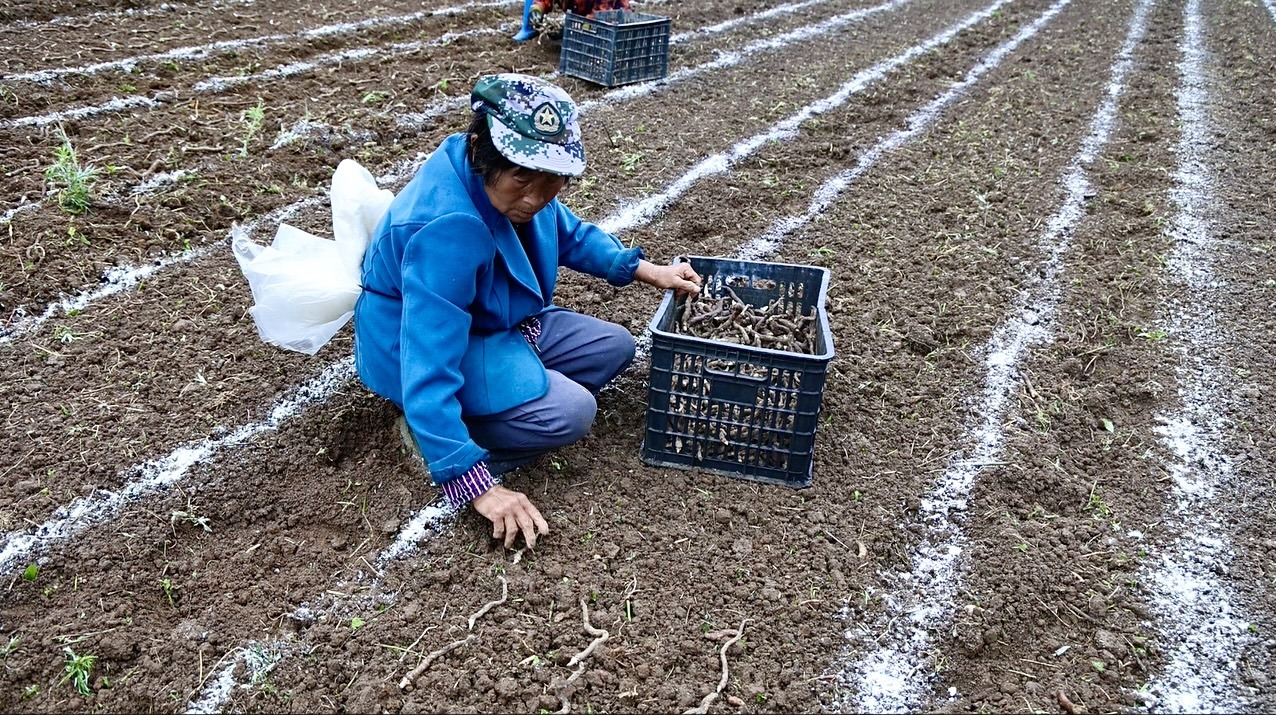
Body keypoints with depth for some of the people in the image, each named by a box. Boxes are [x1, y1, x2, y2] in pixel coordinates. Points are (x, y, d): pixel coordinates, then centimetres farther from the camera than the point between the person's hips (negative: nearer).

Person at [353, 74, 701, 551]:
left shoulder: (506, 179, -11)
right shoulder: (447, 229, -36)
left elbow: (569, 233, 11)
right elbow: (430, 369, -37)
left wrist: (649, 272, 4)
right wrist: (479, 486, -37)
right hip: (423, 350, -9)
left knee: (615, 348, 8)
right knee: (569, 412, -26)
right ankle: (430, 435, -7)